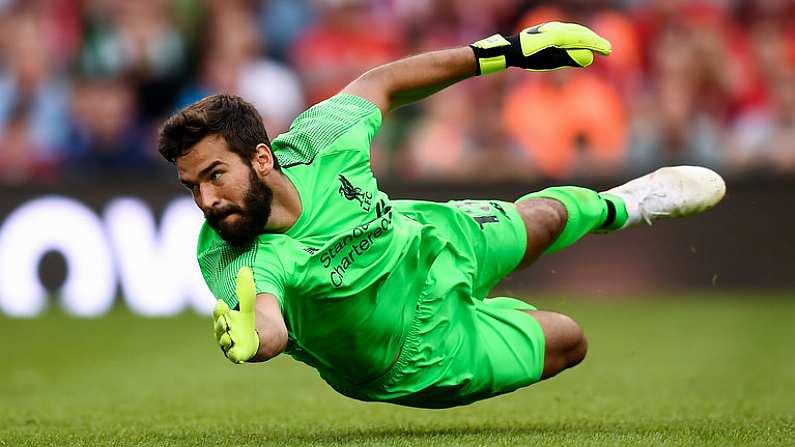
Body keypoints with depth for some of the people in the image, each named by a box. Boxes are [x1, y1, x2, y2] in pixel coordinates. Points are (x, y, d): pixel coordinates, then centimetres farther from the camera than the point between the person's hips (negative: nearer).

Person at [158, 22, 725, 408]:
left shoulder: (318, 143, -30)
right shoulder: (232, 260, -40)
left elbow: (379, 84, -10)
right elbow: (271, 327, -60)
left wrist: (505, 51, -4)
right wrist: (250, 337, -85)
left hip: (433, 243, 3)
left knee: (543, 220, 29)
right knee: (567, 340, 13)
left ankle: (616, 207, 65)